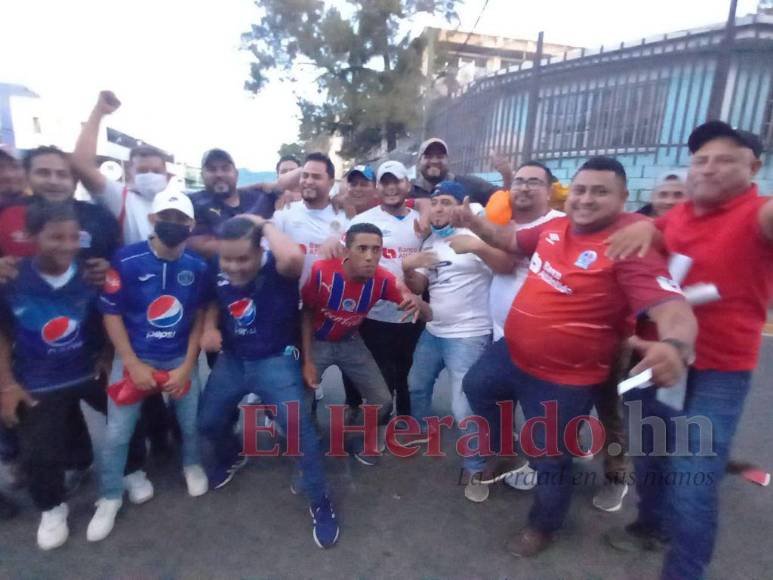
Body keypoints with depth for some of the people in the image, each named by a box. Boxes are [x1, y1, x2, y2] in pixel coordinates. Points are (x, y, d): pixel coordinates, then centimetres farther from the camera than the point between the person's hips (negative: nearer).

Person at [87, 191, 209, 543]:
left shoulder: (198, 266, -8)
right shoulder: (126, 261, -14)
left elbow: (200, 317, 0)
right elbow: (111, 314, -7)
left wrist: (187, 366, -4)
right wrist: (133, 364, -10)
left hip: (180, 359, 1)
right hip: (134, 358, -1)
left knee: (191, 422, 7)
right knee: (117, 433, 4)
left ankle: (191, 465, 40)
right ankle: (110, 498, 29)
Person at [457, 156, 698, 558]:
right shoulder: (554, 228, -2)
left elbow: (675, 311, -34)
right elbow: (511, 240, 17)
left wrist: (675, 346, -56)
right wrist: (473, 222, 3)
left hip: (564, 379, -7)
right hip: (511, 353, 7)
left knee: (550, 460, 11)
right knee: (477, 388, 26)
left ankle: (543, 526, 43)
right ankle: (501, 453, 52)